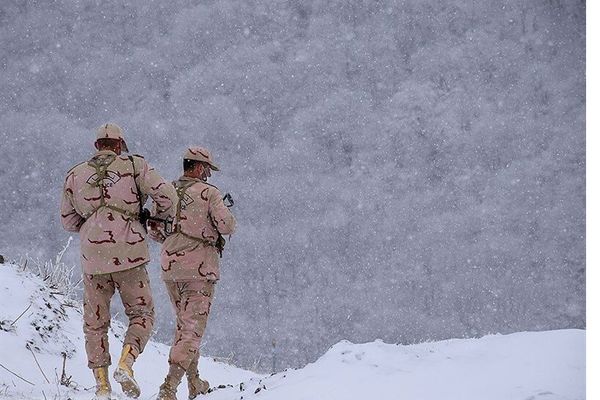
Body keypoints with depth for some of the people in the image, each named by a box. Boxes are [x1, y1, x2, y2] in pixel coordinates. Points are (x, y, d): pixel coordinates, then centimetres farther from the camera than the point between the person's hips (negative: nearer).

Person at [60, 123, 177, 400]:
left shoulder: (75, 175, 10)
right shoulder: (133, 166, 2)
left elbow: (68, 221, 16)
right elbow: (166, 194, -6)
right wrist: (162, 217, 15)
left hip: (93, 258, 2)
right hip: (129, 255, -2)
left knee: (95, 322, 14)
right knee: (142, 315, 13)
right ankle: (126, 364, -11)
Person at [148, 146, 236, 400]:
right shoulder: (208, 193, -9)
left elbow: (154, 231, 11)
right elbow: (227, 227, -13)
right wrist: (224, 213, 9)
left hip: (169, 267, 6)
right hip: (199, 268, -6)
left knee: (184, 322, 22)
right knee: (193, 328, -4)